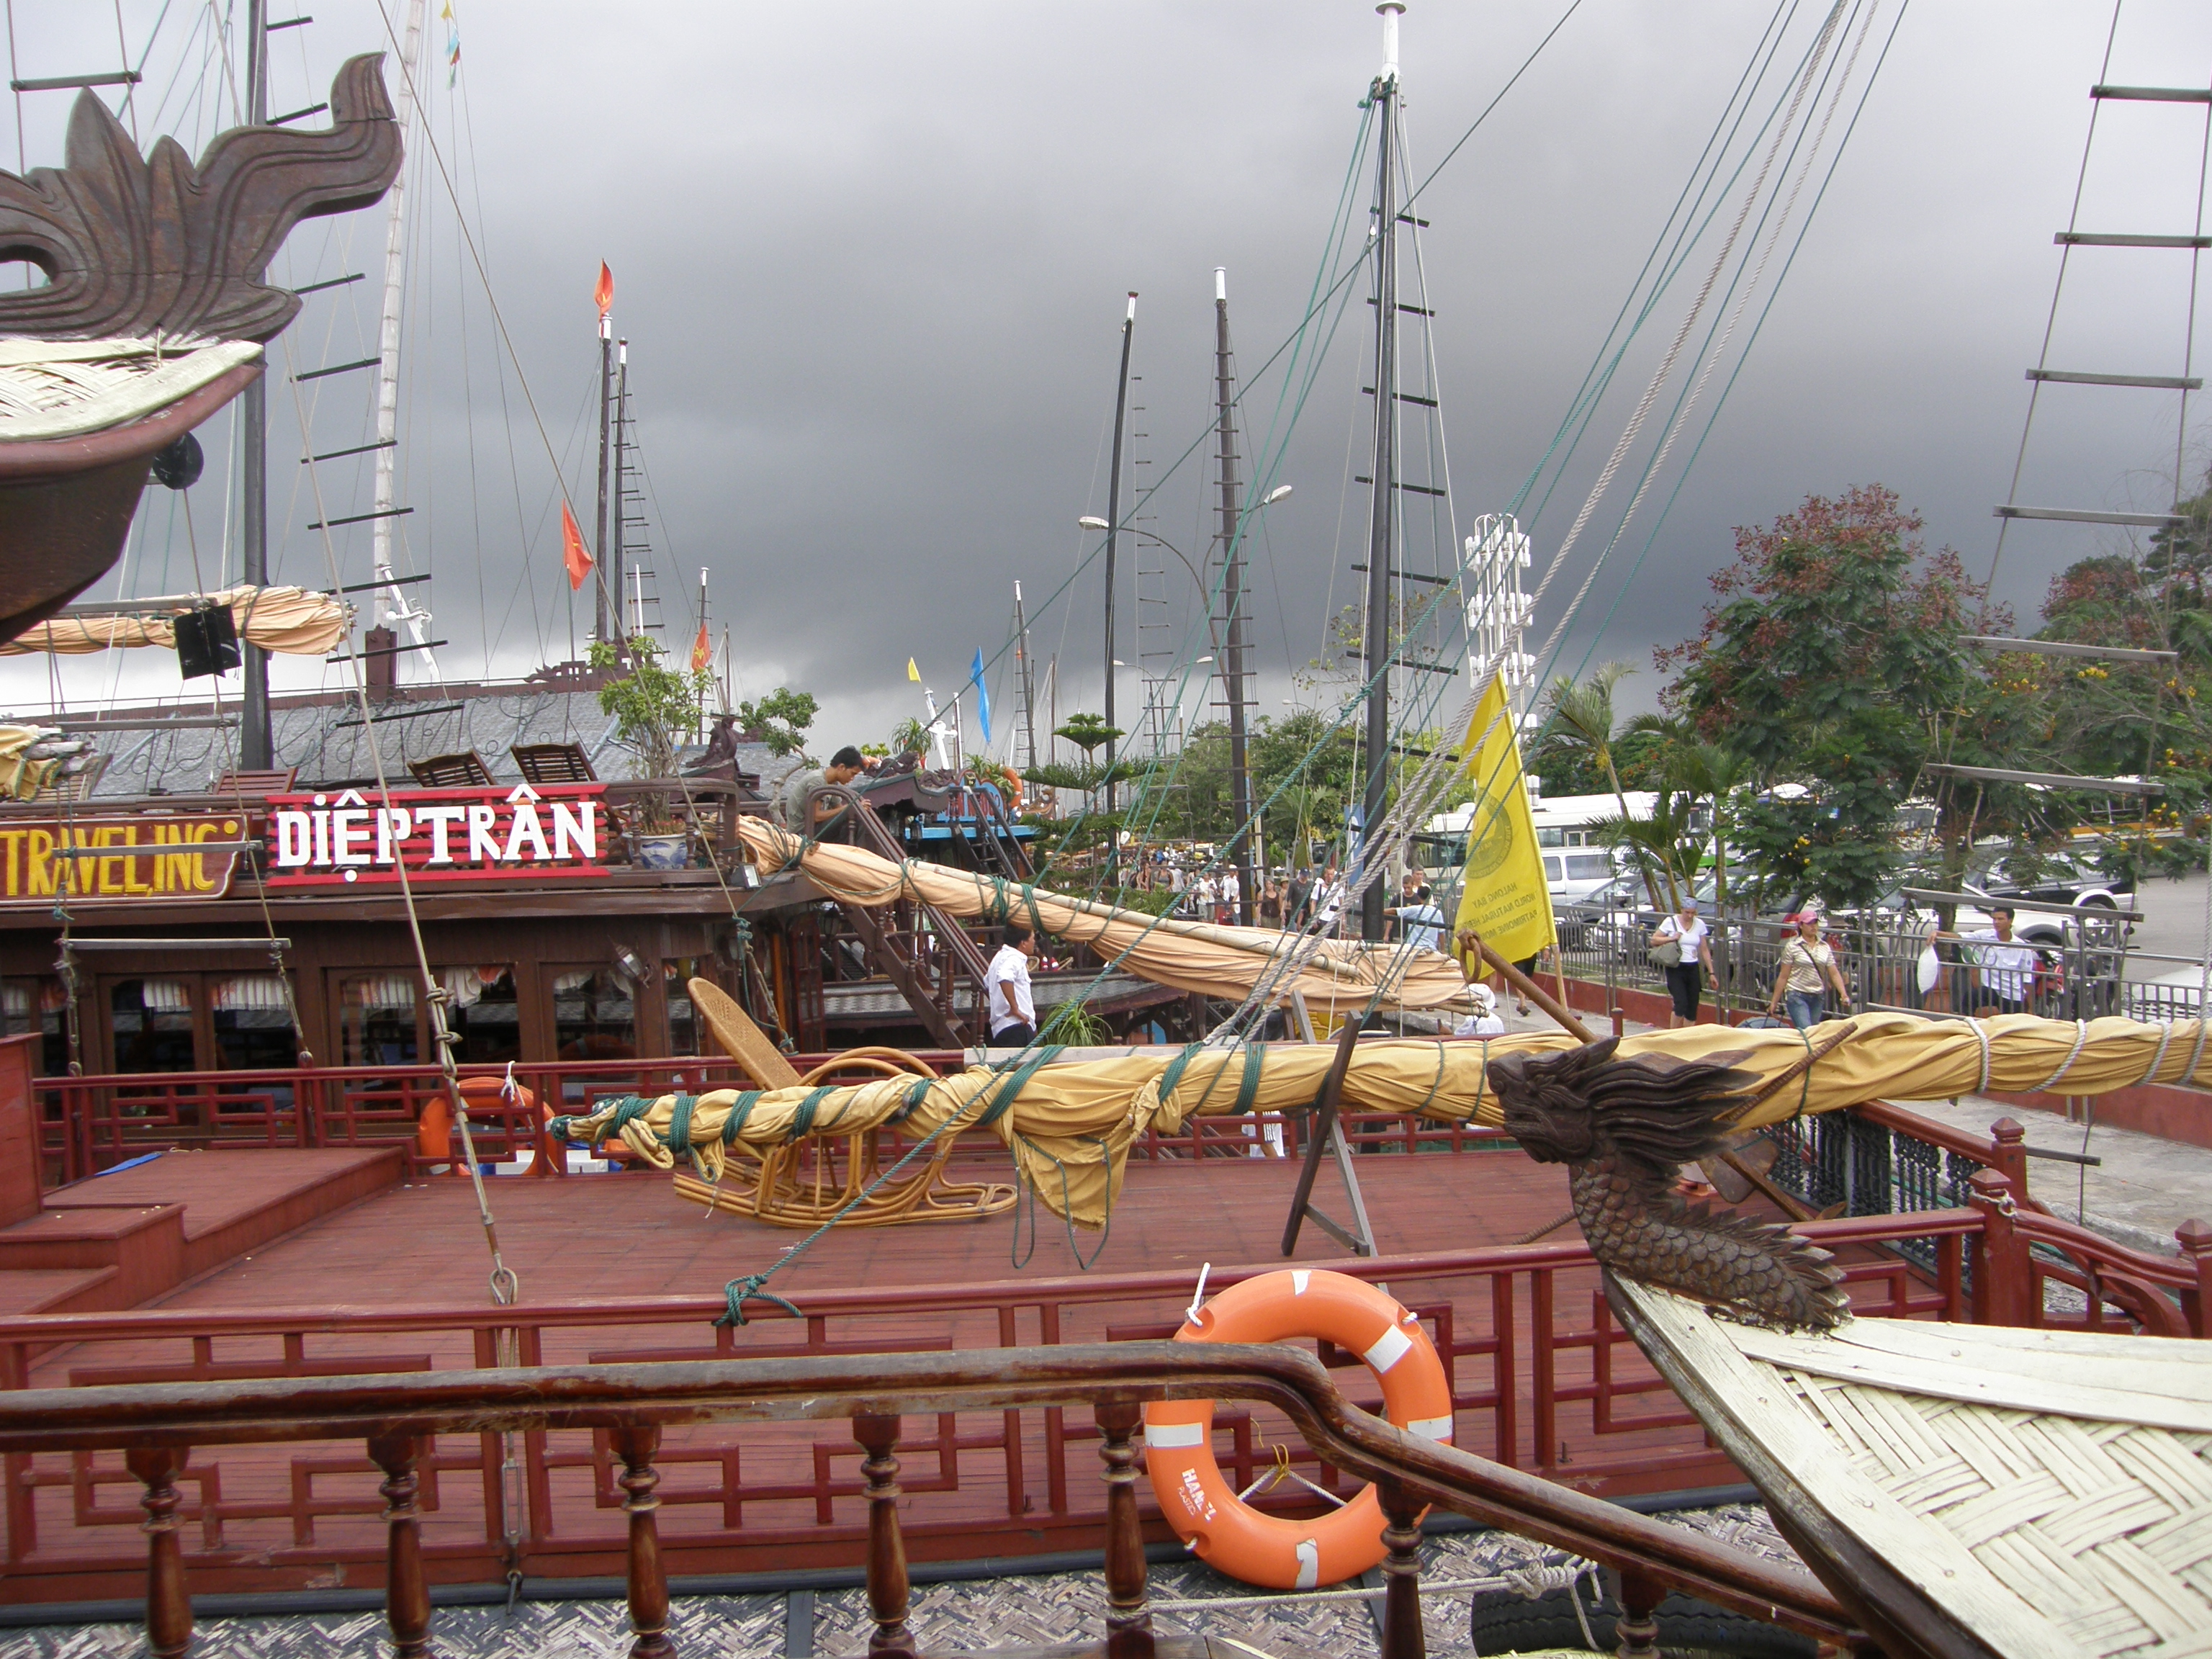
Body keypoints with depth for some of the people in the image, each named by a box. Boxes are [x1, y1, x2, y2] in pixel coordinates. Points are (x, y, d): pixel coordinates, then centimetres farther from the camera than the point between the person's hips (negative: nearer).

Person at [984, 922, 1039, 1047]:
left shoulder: (1001, 956, 22)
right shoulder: (1015, 958, -11)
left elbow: (986, 984, 35)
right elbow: (1005, 978, -32)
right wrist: (1015, 1008, -25)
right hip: (1017, 1028, -10)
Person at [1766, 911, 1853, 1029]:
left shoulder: (1825, 947, 8)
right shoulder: (1792, 946, -3)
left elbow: (1834, 974, 5)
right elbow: (1783, 976, -2)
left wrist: (1844, 994, -11)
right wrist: (1774, 1002, -3)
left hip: (1818, 997, 4)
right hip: (1797, 995, -4)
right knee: (1806, 1032, -17)